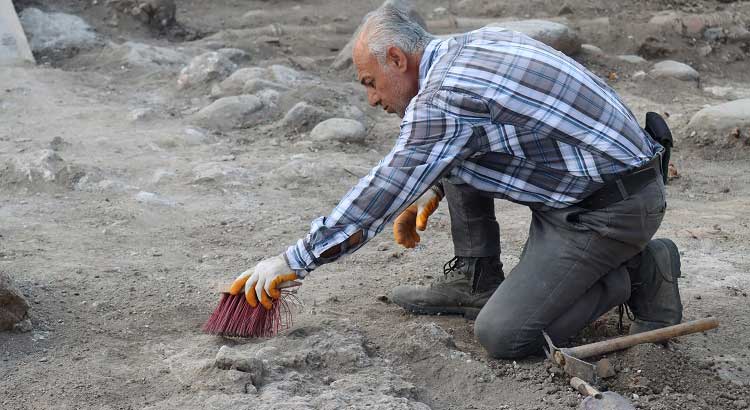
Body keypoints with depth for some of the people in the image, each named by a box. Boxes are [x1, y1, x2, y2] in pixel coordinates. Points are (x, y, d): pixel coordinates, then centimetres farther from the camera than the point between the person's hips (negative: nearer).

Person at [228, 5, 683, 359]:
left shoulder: (443, 98, -20)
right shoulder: (475, 43, 8)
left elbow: (379, 196, -17)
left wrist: (292, 261, -10)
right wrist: (433, 190, 20)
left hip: (615, 209, -9)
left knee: (501, 336, -11)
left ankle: (637, 275, 1)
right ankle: (475, 281, 16)